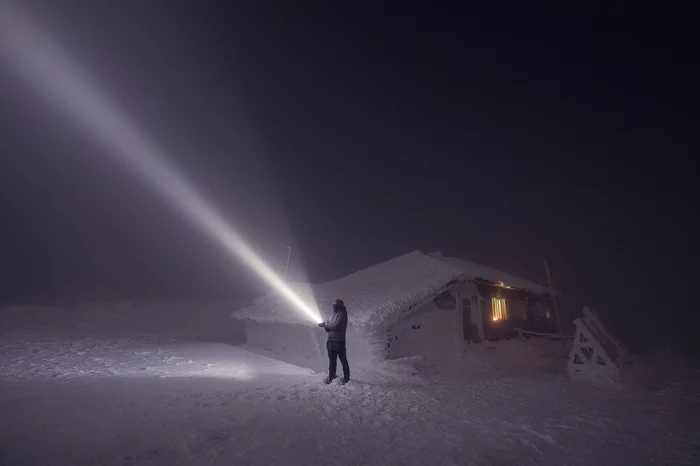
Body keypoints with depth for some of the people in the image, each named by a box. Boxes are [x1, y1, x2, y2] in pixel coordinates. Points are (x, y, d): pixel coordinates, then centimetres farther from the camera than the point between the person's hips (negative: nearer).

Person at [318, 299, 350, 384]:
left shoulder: (342, 314, -10)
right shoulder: (334, 315, 14)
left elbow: (336, 326, -22)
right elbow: (329, 329, 14)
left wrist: (326, 324, -12)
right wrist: (325, 325, -8)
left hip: (339, 342, -8)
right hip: (331, 341, 8)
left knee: (343, 360, 3)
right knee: (332, 361, 15)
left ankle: (346, 378, 13)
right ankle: (331, 377, 26)